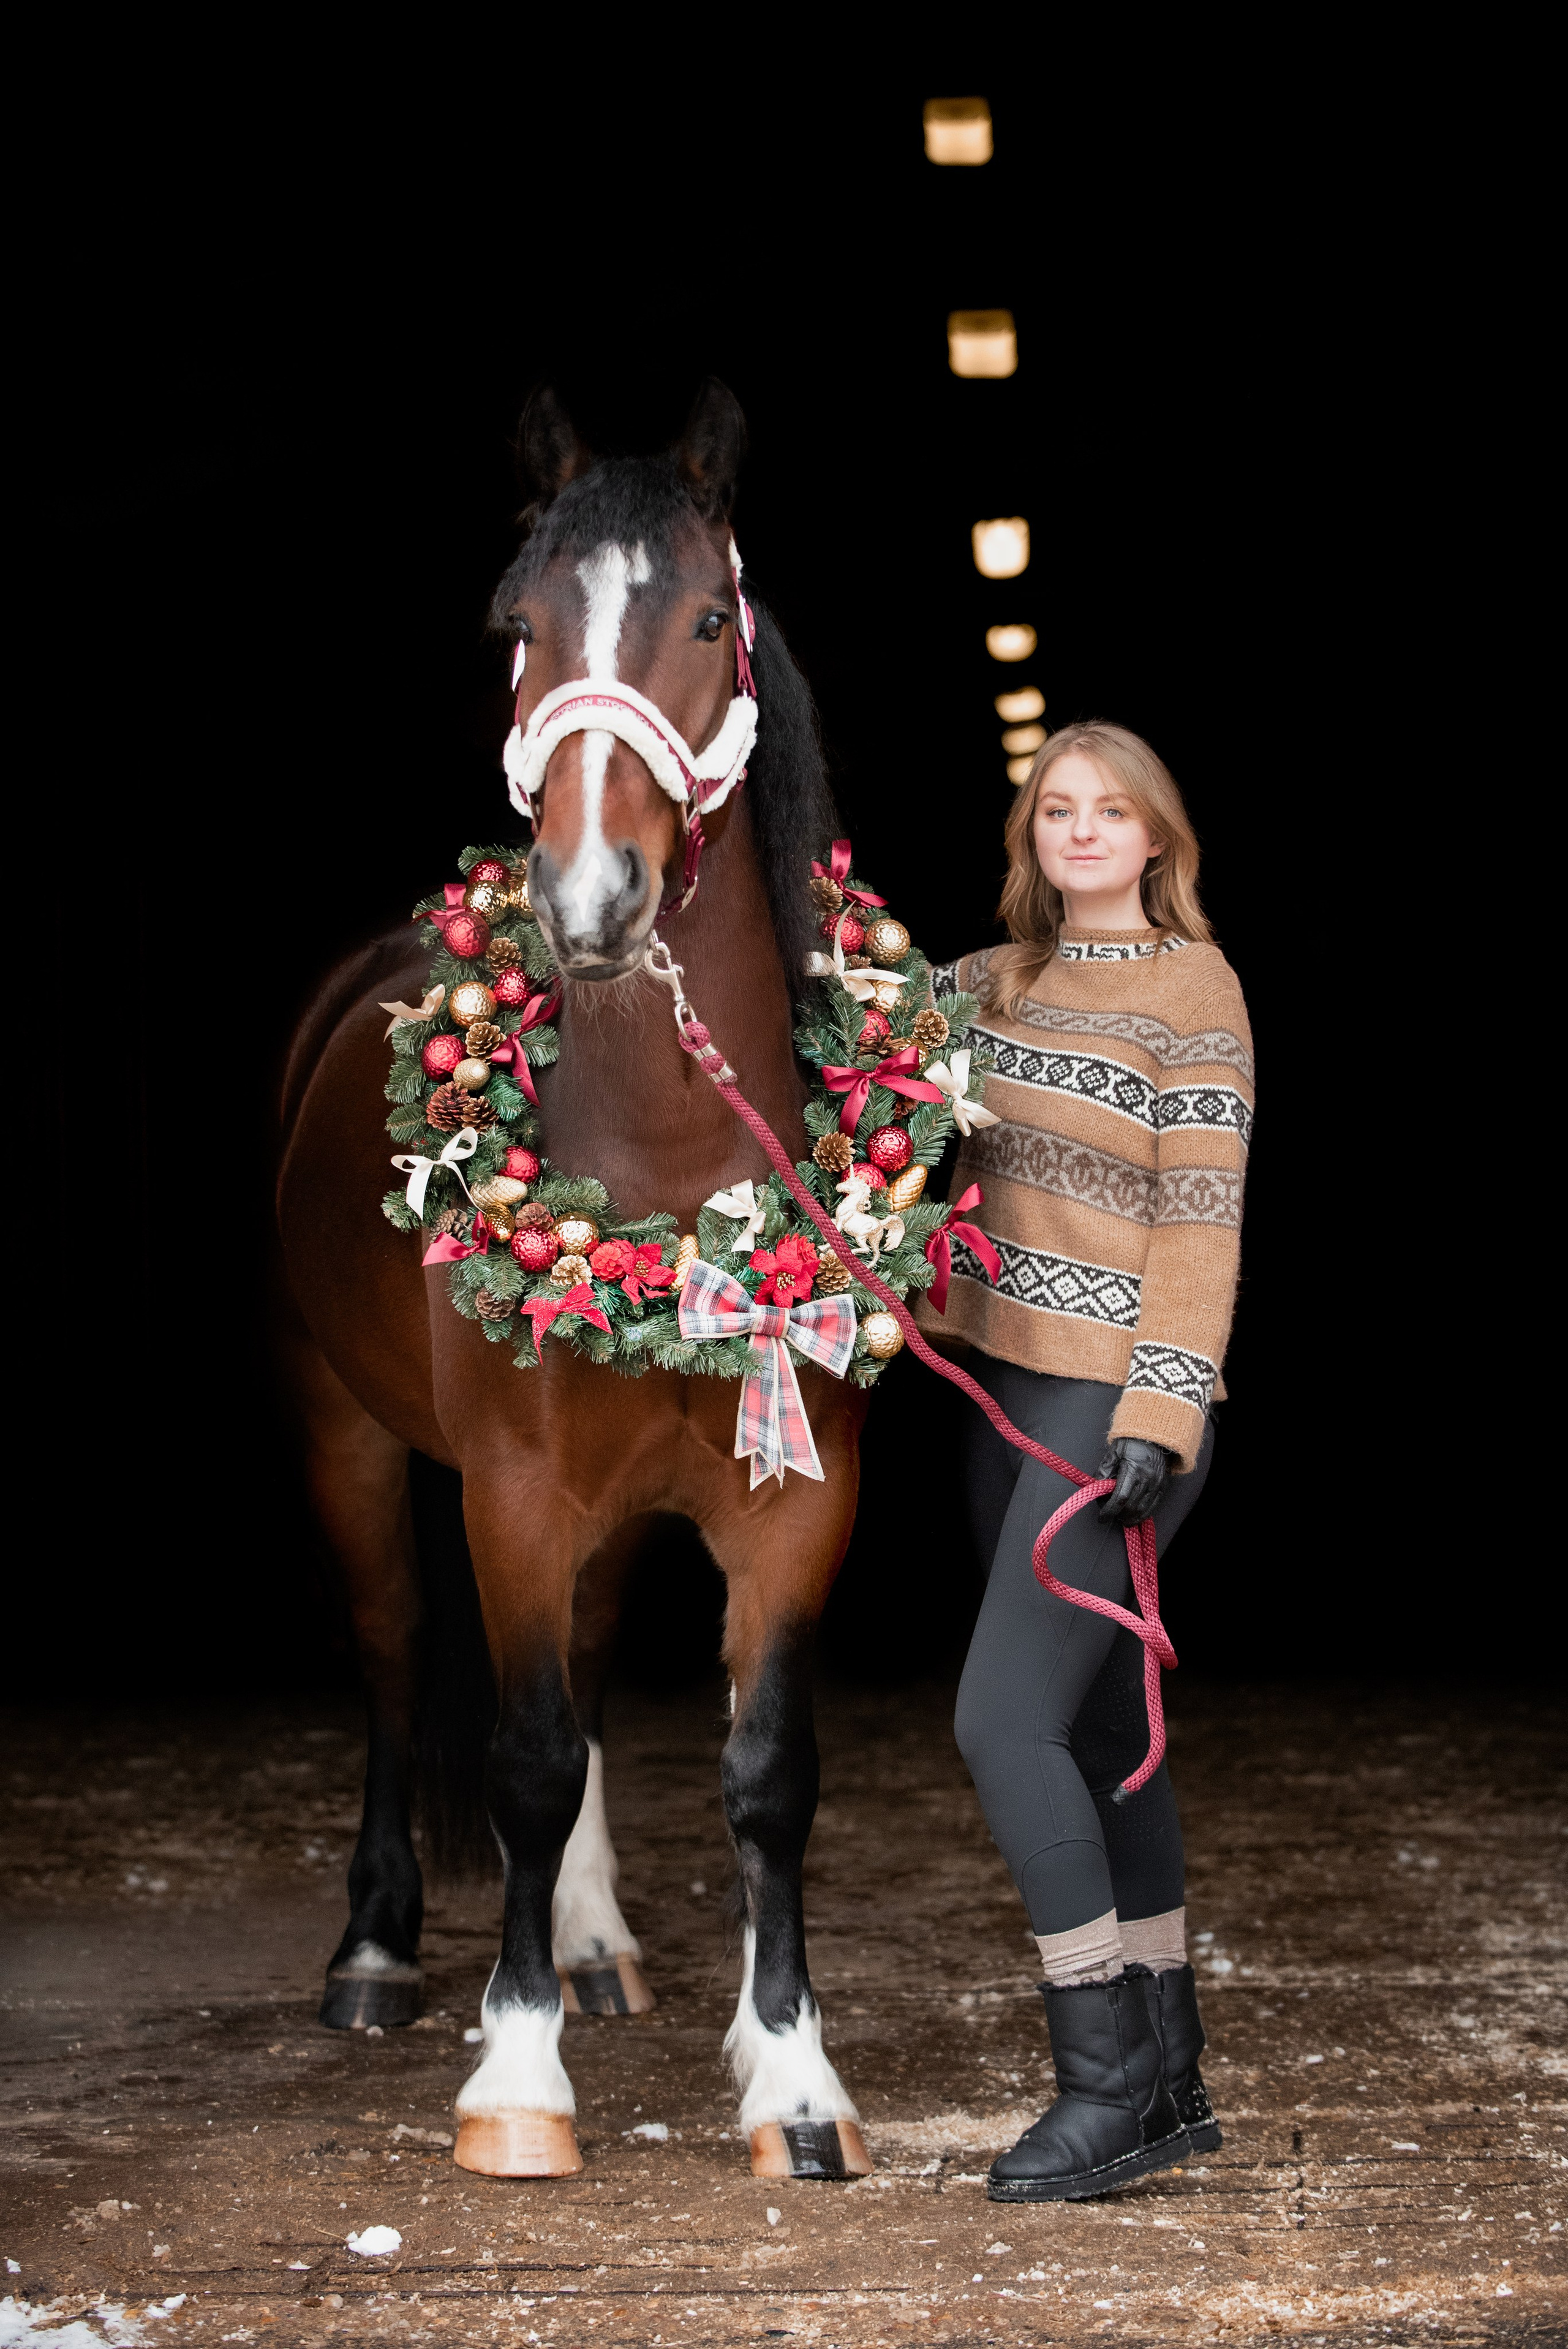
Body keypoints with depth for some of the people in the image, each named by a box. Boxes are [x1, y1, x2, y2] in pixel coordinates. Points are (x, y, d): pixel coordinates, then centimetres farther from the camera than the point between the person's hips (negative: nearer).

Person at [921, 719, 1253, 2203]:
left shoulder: (1191, 987, -6)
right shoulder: (1001, 981, 13)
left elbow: (1202, 1216, -12)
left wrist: (1161, 1409, -19)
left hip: (1117, 1406, -7)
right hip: (1008, 1390, 7)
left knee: (1004, 1721, -13)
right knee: (1102, 1738, 10)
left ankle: (1110, 2089, -5)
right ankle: (1169, 2086, 18)